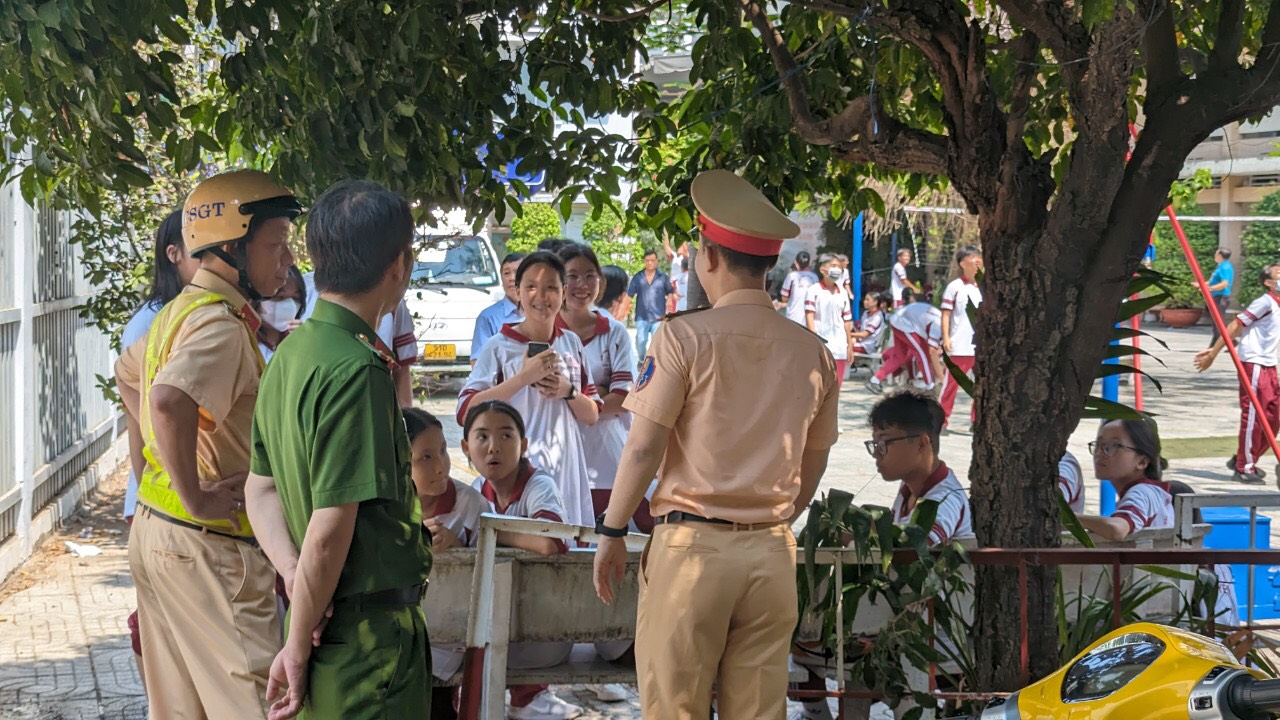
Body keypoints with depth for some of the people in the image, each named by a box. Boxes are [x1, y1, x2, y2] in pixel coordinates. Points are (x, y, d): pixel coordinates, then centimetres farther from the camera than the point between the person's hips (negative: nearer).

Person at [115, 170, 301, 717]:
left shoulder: (181, 310, 12)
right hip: (207, 545, -10)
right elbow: (168, 401, -37)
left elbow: (127, 373, 31)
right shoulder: (221, 324, -19)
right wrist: (195, 497, -26)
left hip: (155, 529, 10)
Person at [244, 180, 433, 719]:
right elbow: (330, 529, -22)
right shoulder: (356, 369, -20)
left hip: (322, 621, 9)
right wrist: (297, 648, -14)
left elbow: (260, 489, 11)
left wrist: (292, 573, -4)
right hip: (370, 630, -9)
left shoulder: (290, 354, 8)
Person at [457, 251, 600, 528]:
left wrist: (568, 391, -4)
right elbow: (465, 411, -13)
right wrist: (523, 377, -16)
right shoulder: (499, 347, -2)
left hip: (566, 470, 4)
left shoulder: (571, 343, 12)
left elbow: (593, 415, 16)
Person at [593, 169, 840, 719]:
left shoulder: (686, 336, -6)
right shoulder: (814, 353, 7)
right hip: (772, 551, 4)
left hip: (692, 544, -4)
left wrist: (611, 532, 2)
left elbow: (644, 448, -7)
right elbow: (813, 464, 14)